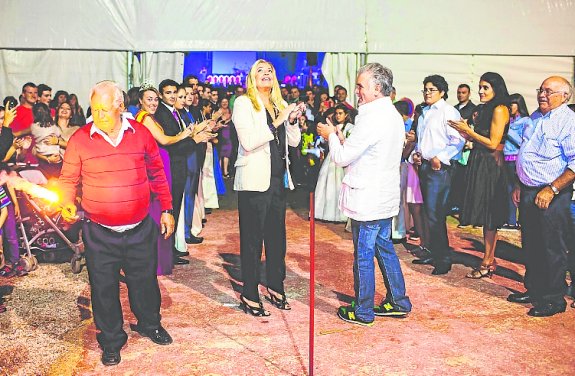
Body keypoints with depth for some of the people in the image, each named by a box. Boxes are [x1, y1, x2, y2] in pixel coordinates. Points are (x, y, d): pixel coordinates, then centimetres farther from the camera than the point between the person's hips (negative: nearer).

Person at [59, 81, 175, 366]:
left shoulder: (141, 134, -2)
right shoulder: (80, 139, -6)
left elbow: (156, 173, 8)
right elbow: (68, 179, 5)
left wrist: (166, 209, 8)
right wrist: (67, 204, -14)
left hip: (140, 230, 1)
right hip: (99, 234, -1)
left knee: (144, 281, 17)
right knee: (104, 288, 10)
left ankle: (150, 324, 43)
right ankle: (111, 340, 32)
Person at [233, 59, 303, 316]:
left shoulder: (281, 105, 13)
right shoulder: (243, 103, -4)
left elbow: (294, 141, 12)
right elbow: (248, 142, -17)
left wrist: (292, 120, -5)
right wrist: (277, 122, -20)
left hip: (278, 177, 6)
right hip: (255, 179, -6)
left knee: (277, 235, 13)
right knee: (252, 238, 0)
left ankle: (275, 287, 27)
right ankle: (249, 295, 10)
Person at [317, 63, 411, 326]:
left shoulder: (372, 118, -21)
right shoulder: (394, 115, 11)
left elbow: (341, 157, -17)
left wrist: (331, 135, 1)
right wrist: (341, 139, 10)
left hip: (368, 201, -9)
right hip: (386, 197, 9)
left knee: (363, 255, 3)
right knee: (384, 248, 19)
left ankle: (362, 312, 16)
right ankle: (398, 302, 30)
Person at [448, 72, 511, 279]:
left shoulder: (499, 109, -11)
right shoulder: (485, 109, 15)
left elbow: (493, 143, -16)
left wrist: (469, 131, -11)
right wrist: (464, 131, 4)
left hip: (491, 166, -9)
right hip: (480, 164, 9)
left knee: (489, 217, -3)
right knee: (486, 216, 12)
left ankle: (487, 263, 5)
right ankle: (490, 260, 20)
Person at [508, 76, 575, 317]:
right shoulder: (535, 118, 14)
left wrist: (551, 190, -22)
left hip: (552, 196, -8)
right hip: (528, 193, 8)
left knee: (552, 249, 1)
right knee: (530, 246, 16)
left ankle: (554, 300, 14)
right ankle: (533, 290, 30)